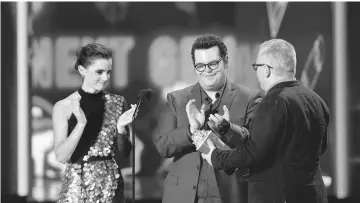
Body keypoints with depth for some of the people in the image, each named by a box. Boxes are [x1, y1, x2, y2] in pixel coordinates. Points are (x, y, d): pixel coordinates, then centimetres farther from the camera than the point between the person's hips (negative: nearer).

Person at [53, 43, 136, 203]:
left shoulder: (117, 103, 1)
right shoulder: (64, 107, -5)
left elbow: (125, 152, 6)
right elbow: (61, 156, -11)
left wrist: (121, 128, -13)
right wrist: (81, 124, -22)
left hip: (111, 184, 2)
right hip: (77, 186, -2)